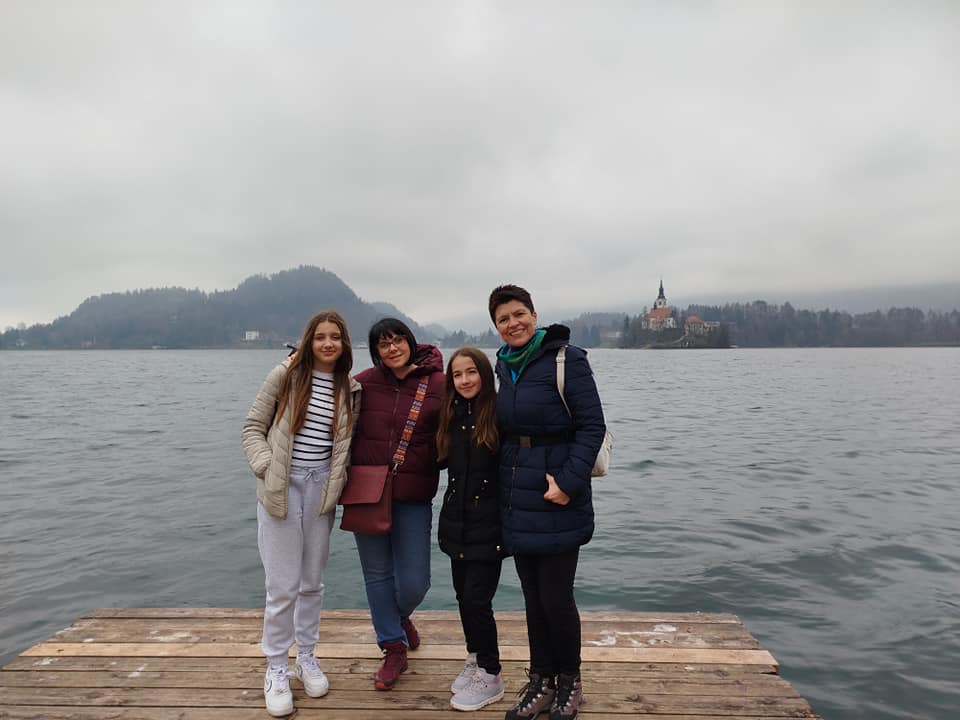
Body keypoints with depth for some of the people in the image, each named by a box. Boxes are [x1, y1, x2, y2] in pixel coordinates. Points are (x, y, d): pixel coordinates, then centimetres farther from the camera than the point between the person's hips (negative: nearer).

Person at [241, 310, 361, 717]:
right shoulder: (285, 376, -4)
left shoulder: (350, 390, 4)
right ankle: (276, 669, 21)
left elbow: (348, 443, 9)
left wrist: (338, 481, -3)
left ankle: (306, 657, 35)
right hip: (281, 489, -3)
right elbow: (253, 427, 0)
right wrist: (265, 466, -12)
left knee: (312, 583, 15)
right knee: (283, 586, 1)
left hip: (320, 490, 3)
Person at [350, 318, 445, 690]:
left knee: (414, 582, 2)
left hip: (413, 497, -1)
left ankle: (400, 617, 38)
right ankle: (394, 649, 30)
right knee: (377, 575, 11)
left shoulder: (438, 384, -5)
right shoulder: (364, 383, -1)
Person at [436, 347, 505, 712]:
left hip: (488, 524, -5)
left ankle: (490, 675, 17)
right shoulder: (451, 416, 6)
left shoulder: (499, 415, -11)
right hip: (457, 522, 6)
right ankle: (475, 659, 35)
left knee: (477, 598, -2)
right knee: (463, 595, 14)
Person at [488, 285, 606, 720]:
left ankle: (569, 682, 26)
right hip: (517, 500, 6)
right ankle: (541, 682, 31)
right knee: (532, 597, 14)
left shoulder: (566, 359, -10)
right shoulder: (505, 366, 10)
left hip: (557, 501, -6)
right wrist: (503, 481, 9)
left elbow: (592, 426, -13)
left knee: (556, 597, 2)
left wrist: (568, 481, -21)